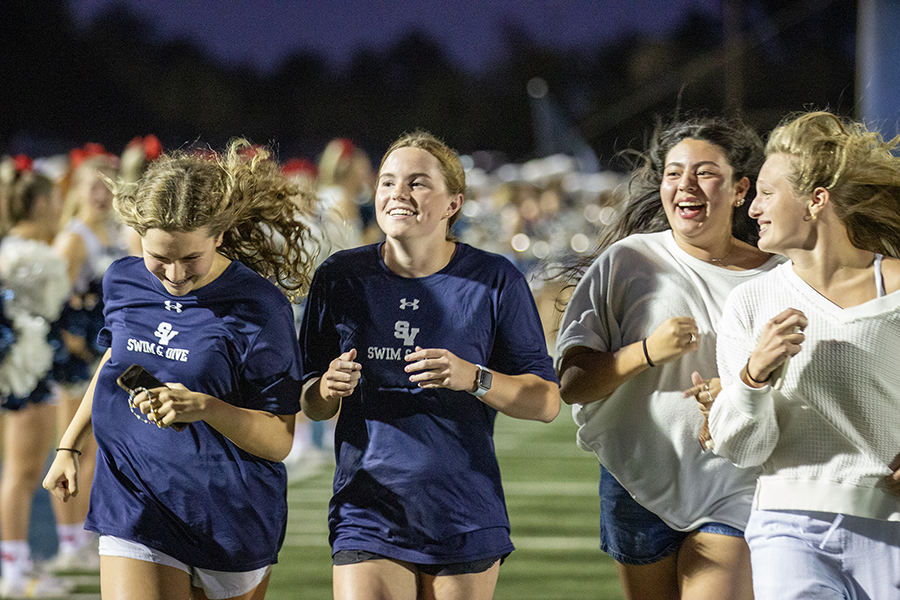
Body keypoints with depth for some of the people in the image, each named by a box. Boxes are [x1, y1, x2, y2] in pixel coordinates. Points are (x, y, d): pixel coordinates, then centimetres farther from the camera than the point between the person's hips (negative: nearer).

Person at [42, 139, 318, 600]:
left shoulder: (259, 307, -14)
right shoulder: (122, 283, 1)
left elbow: (280, 439, -12)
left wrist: (205, 407, -27)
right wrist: (69, 446, 29)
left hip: (234, 521, -2)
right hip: (134, 510, 2)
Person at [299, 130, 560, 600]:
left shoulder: (495, 281, -1)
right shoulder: (340, 278, 3)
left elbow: (546, 401, -1)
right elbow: (309, 405, 12)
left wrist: (472, 379, -18)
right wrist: (328, 389, -12)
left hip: (465, 523, 0)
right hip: (368, 520, 0)